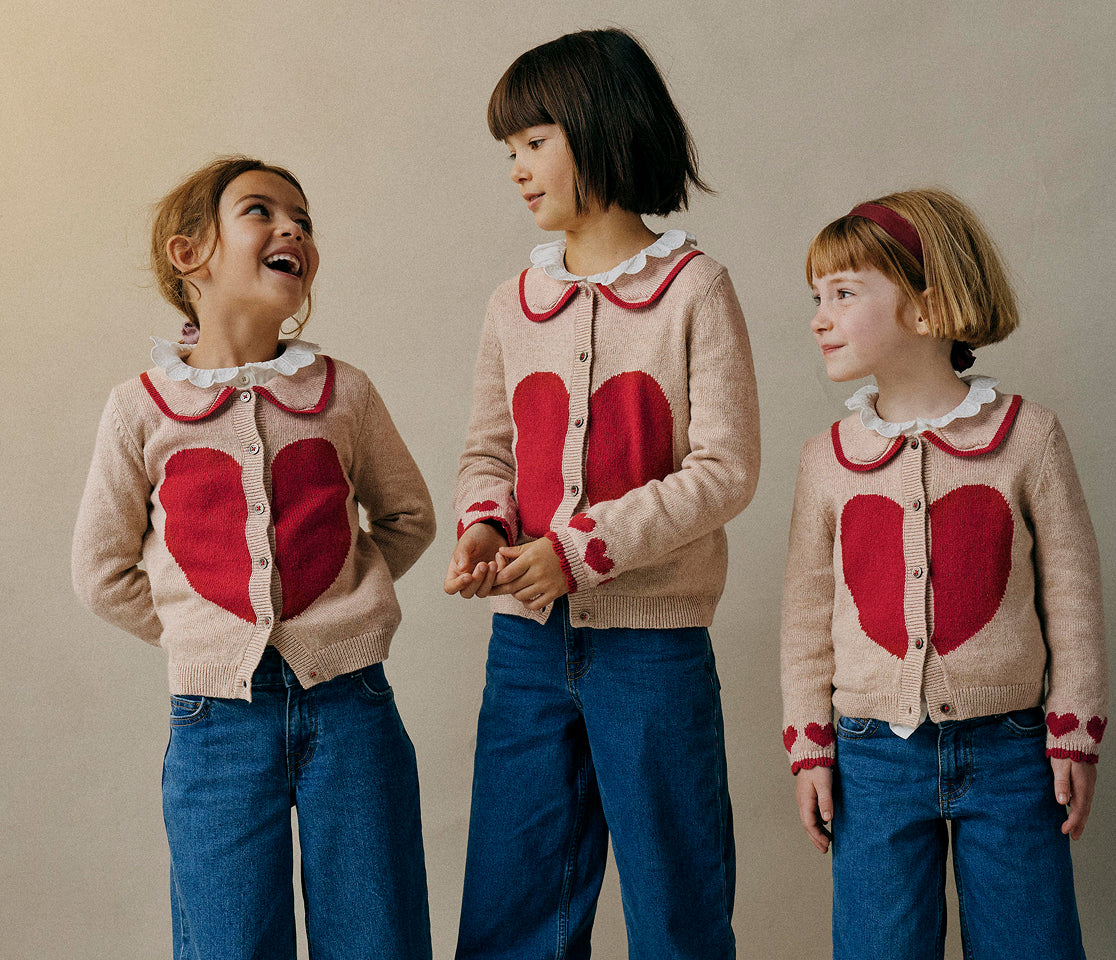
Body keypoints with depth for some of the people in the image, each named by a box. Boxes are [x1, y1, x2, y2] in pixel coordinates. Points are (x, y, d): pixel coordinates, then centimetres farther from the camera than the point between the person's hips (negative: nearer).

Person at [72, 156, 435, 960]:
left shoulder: (342, 393, 3)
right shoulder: (142, 412, -1)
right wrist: (202, 632, 3)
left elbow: (408, 516, 16)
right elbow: (103, 571, 8)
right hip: (218, 717, -1)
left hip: (349, 704, 1)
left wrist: (340, 599, 6)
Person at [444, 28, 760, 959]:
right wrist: (483, 525, -7)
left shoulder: (693, 288, -5)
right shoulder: (516, 303, 9)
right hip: (527, 641, 4)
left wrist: (578, 550, -16)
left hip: (652, 645, -4)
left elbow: (724, 469, -9)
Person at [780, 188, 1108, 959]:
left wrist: (1075, 737, 0)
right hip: (876, 757, 2)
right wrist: (810, 749, 5)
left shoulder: (1028, 438, -4)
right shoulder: (827, 461, 3)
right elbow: (808, 614, 8)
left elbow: (1072, 592, 1)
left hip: (1008, 751, -1)